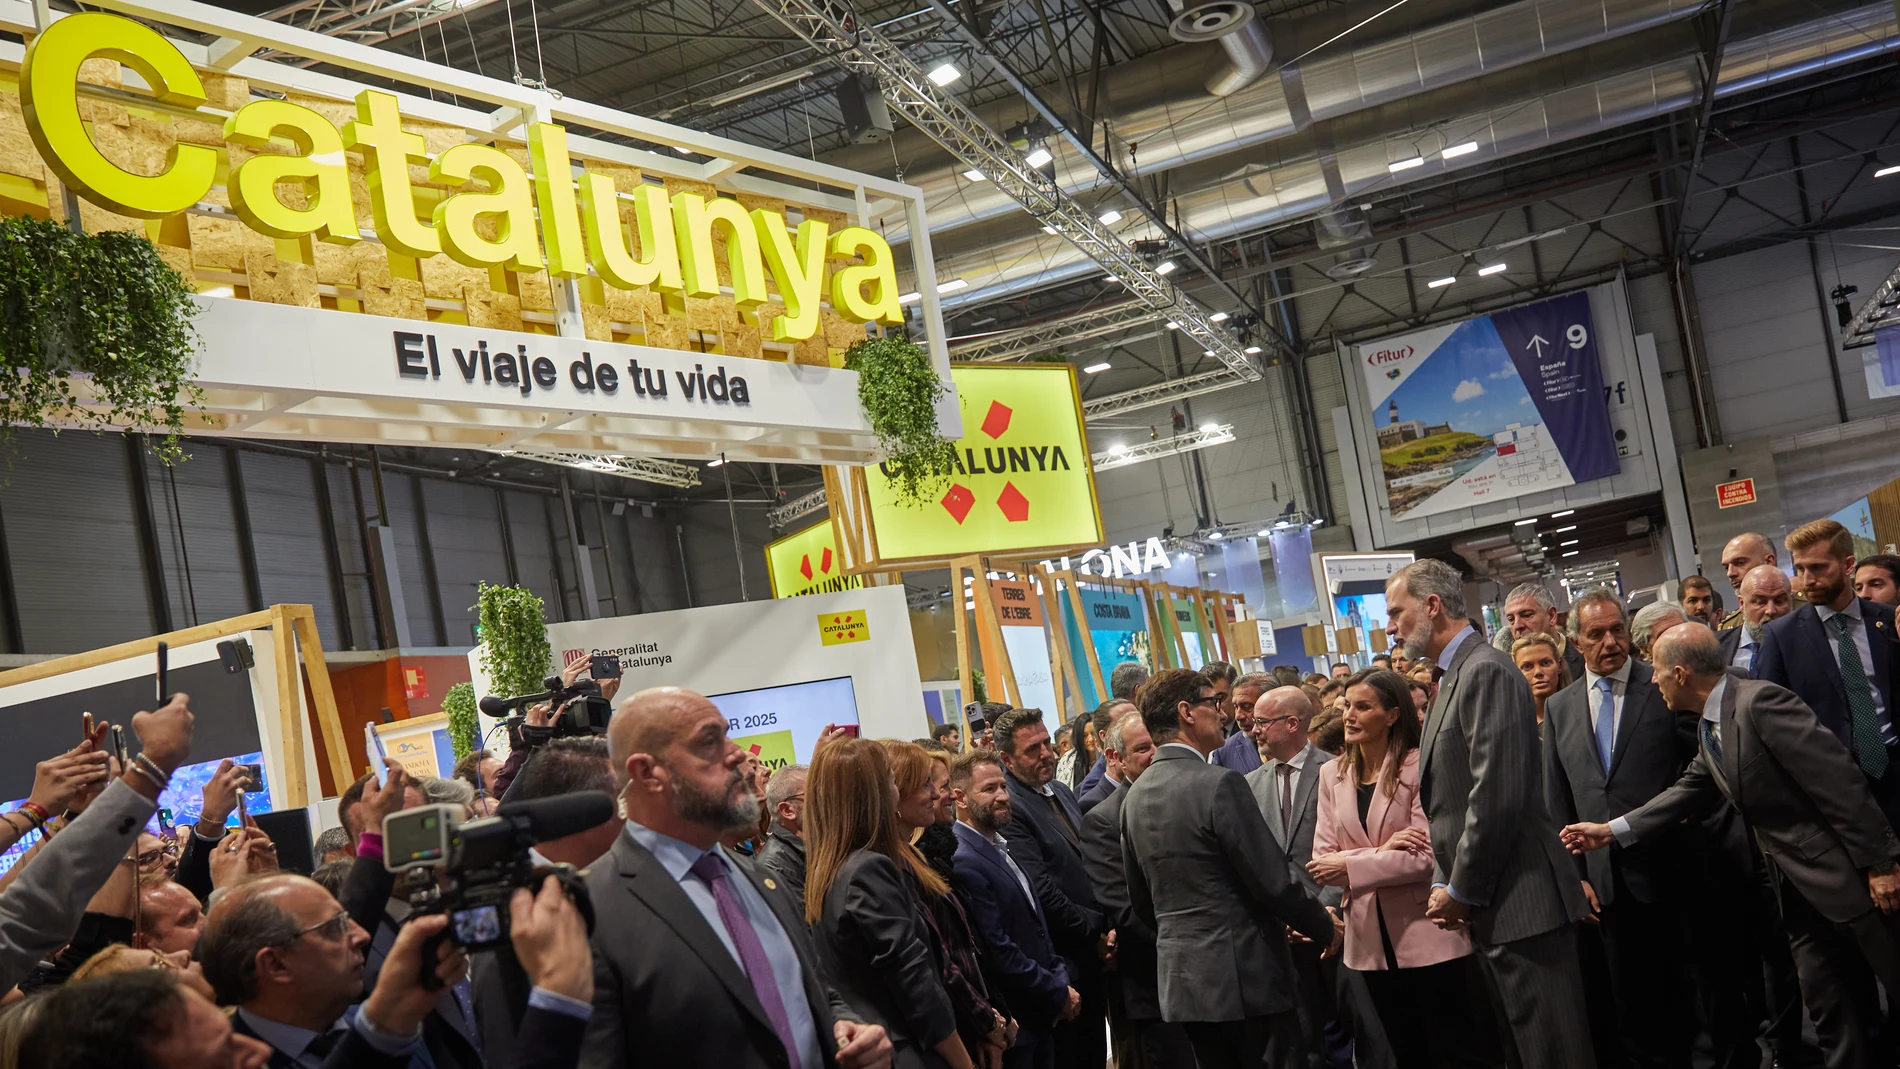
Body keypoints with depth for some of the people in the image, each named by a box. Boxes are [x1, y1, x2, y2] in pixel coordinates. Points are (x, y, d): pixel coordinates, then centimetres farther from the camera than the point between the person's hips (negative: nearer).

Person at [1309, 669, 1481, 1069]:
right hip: (1370, 938, 5)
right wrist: (1380, 854, -17)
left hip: (1426, 934, -5)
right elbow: (1323, 860, -1)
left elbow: (1428, 856, -17)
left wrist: (1352, 866, -18)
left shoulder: (1420, 766, -11)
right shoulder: (1332, 775, 5)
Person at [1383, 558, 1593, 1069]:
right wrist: (1445, 883, 7)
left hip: (1521, 905, -10)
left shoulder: (1486, 671, -15)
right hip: (1491, 908, 10)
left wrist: (1461, 891, -14)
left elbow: (1498, 797, -22)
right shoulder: (1453, 677, 16)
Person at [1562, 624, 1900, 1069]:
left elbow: (1837, 779, -22)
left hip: (1847, 872, -9)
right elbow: (1689, 791, 15)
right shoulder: (1708, 727, 9)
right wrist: (1612, 830, 11)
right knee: (1829, 1011, 11)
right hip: (1797, 886, 9)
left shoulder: (1760, 701, -21)